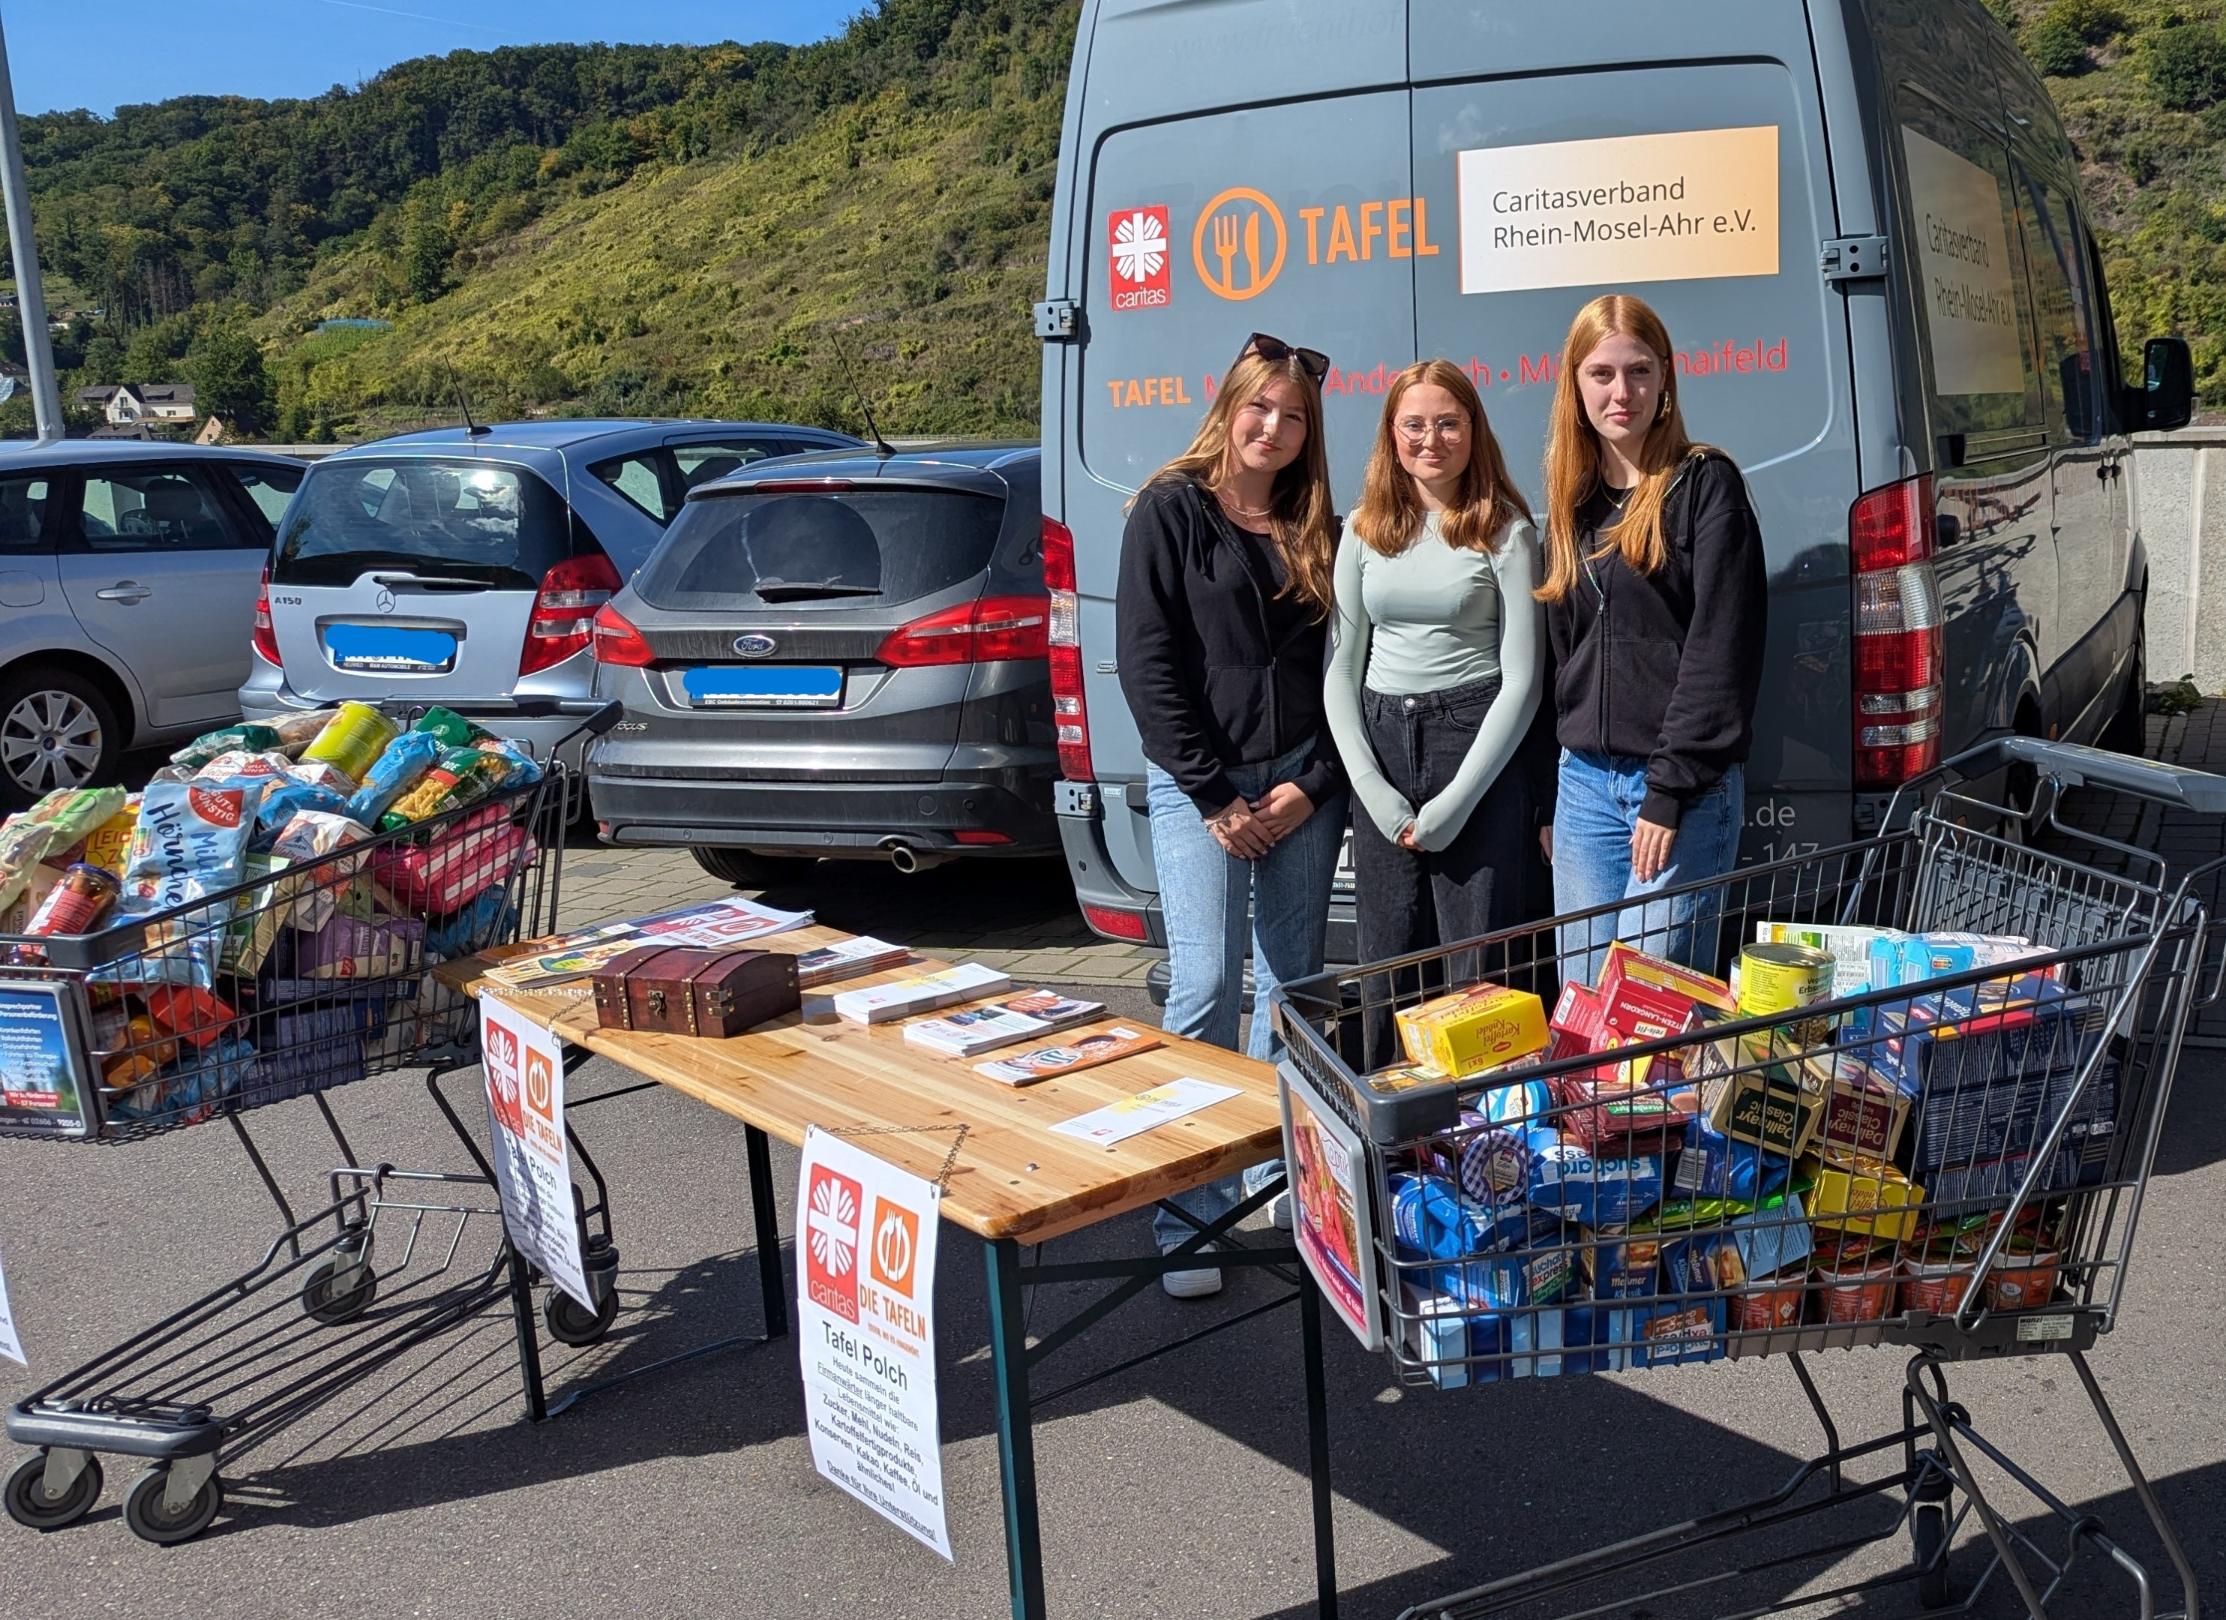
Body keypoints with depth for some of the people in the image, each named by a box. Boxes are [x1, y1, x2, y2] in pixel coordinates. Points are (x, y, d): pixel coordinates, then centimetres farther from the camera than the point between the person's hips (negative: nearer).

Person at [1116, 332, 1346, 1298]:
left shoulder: (1316, 526, 11)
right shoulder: (1172, 510, -2)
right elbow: (1147, 665, -7)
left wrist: (1310, 784, -3)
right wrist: (1216, 795, -10)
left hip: (1302, 783, 4)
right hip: (1198, 785, -4)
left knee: (1292, 982, 7)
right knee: (1206, 984, -9)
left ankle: (1281, 1176, 21)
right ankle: (1189, 1217, -2)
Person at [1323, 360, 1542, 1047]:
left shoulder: (1505, 531, -2)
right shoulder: (1365, 529, 8)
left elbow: (1522, 680, -6)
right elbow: (1341, 668, 7)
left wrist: (1453, 803, -11)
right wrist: (1373, 790, -5)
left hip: (1476, 743, -4)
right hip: (1380, 746, 4)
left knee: (1477, 970, 0)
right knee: (1387, 965, 10)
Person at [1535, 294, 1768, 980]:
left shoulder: (1705, 483, -4)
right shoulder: (1572, 498, 15)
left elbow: (1719, 649, -11)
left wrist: (1670, 790, -16)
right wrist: (1546, 800, 14)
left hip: (1687, 789, -6)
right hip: (1583, 782, 6)